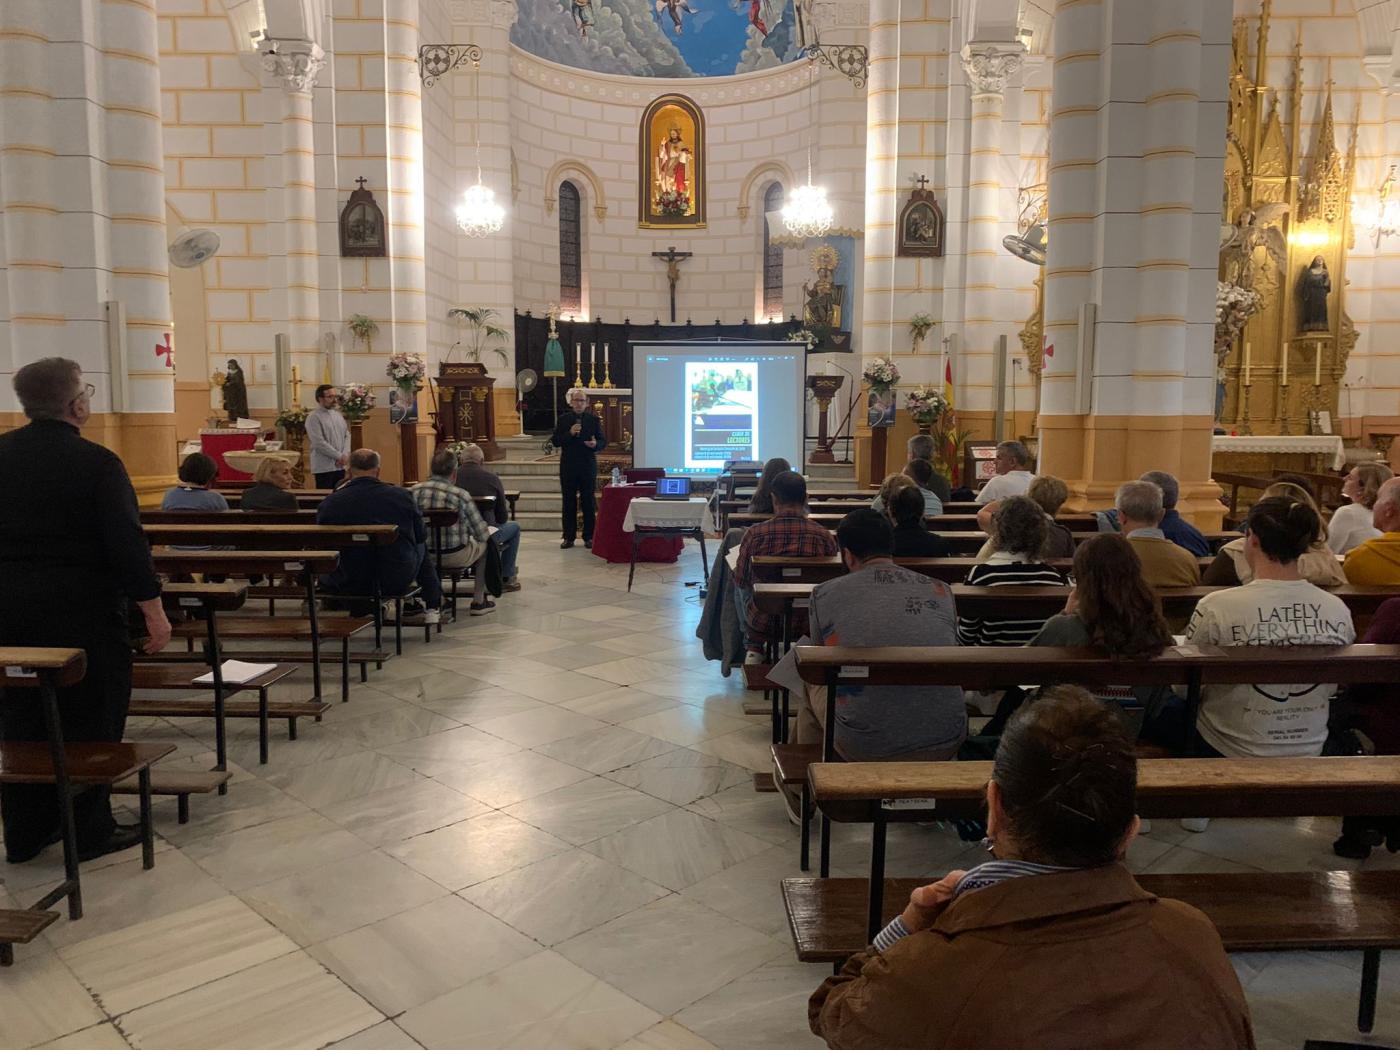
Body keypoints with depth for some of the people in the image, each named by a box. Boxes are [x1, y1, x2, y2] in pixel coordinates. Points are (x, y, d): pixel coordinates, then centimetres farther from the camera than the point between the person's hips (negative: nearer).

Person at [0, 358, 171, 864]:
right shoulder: (96, 462, -13)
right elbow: (127, 543, -18)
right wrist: (154, 611, -14)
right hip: (82, 610, -6)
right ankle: (91, 831, 13)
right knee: (90, 722, 5)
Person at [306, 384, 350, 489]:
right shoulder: (314, 417, -10)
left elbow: (347, 435, 11)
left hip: (340, 466, 7)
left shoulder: (338, 414, 13)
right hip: (324, 467, -7)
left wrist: (345, 454, -6)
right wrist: (339, 456, -14)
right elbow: (319, 443, -17)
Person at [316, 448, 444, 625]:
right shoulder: (401, 495, -11)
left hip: (350, 586, 0)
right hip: (398, 582, 0)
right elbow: (421, 535, 3)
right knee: (422, 546, 31)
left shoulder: (329, 503, -10)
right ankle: (433, 608, 32)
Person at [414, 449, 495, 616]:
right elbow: (481, 534, -11)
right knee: (484, 544, 26)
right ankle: (478, 601, 28)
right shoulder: (460, 495, -17)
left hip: (424, 557, 4)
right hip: (455, 557, -4)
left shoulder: (415, 490, -6)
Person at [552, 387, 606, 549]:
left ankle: (589, 537, 10)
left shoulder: (594, 420, 5)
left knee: (588, 502, 3)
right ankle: (568, 537, 11)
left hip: (588, 466, -1)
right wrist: (569, 433, -15)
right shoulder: (563, 419, 5)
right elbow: (556, 442, 0)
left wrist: (595, 444, -18)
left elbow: (603, 442, 4)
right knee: (569, 502, 5)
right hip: (568, 467, 1)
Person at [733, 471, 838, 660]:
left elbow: (741, 580, -2)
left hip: (762, 624, -1)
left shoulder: (755, 533, -16)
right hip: (808, 624, 1)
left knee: (739, 587, 31)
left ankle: (753, 648, 30)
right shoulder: (825, 536, -14)